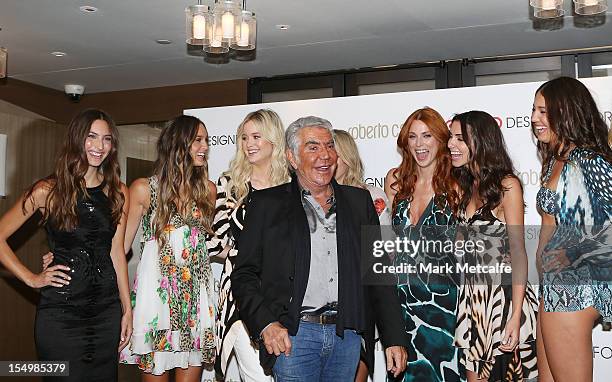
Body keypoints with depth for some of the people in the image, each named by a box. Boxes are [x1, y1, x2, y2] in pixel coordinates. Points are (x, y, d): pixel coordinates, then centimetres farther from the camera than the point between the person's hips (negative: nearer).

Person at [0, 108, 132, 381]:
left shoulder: (118, 193, 6)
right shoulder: (48, 190, -5)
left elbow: (116, 252, 8)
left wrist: (127, 309, 7)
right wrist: (31, 279, -6)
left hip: (107, 309, 4)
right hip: (60, 311, -4)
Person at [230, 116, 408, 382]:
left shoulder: (359, 201, 12)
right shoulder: (267, 204, 4)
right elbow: (244, 275, 1)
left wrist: (395, 338, 6)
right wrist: (265, 323, -14)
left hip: (348, 336, 3)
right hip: (293, 336, -3)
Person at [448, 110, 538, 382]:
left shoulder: (507, 185, -10)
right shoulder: (464, 186, 10)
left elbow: (518, 252, -12)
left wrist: (516, 316, -17)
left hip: (504, 295, -6)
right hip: (472, 296, 6)